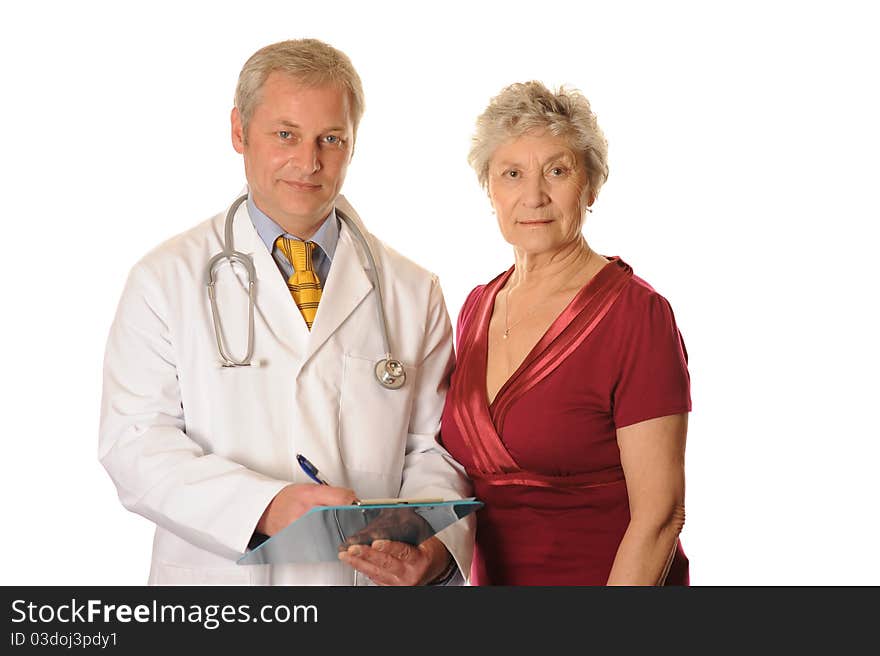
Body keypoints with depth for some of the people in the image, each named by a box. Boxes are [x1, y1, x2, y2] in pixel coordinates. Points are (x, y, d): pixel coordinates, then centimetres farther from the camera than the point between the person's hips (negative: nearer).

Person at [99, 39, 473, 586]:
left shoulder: (412, 292, 8)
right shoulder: (166, 279, 2)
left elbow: (432, 451, 6)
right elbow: (134, 443, -6)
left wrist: (435, 546, -14)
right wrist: (265, 508, -20)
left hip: (371, 582, 2)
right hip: (218, 577, -1)